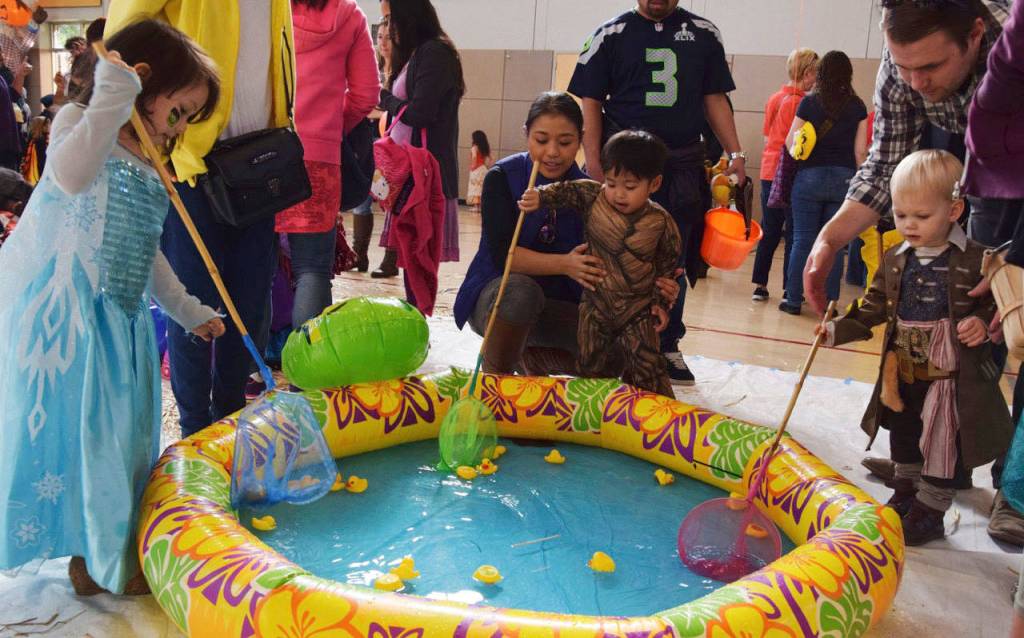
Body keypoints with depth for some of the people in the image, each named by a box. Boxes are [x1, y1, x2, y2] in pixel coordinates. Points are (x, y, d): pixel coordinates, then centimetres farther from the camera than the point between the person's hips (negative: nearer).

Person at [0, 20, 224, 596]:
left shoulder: (148, 167, 17)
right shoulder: (78, 121, -4)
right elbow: (70, 175, -30)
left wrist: (190, 311, 26)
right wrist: (114, 98, -26)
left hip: (120, 316, 8)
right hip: (65, 312, -8)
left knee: (119, 431, 12)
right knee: (76, 426, -4)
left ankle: (95, 552, 26)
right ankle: (104, 561, 8)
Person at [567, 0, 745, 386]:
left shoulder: (704, 34, 11)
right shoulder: (612, 34, 3)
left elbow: (715, 100, 13)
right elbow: (590, 103, 0)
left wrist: (735, 154, 3)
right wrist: (594, 165, -9)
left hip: (683, 166, 2)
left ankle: (667, 347, 21)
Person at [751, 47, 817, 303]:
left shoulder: (774, 99, 10)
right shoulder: (802, 102, -12)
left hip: (769, 172, 7)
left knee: (769, 231, 12)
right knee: (794, 233, 2)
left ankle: (760, 285, 12)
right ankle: (789, 289, 5)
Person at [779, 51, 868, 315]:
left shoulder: (809, 103, -4)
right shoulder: (858, 107, 2)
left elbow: (791, 142, -2)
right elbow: (860, 151, 3)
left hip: (810, 176, -2)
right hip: (844, 179, 2)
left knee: (803, 240, 4)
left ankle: (794, 299, 6)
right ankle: (828, 301, 9)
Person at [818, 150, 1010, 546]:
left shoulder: (976, 261, -11)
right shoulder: (896, 260, 2)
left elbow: (999, 303, -3)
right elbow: (874, 307, 7)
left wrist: (983, 322, -22)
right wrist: (839, 330, -4)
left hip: (952, 376, -5)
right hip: (904, 372, 5)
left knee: (943, 443, 4)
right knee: (904, 436, 19)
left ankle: (930, 511, 18)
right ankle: (905, 494, 39)